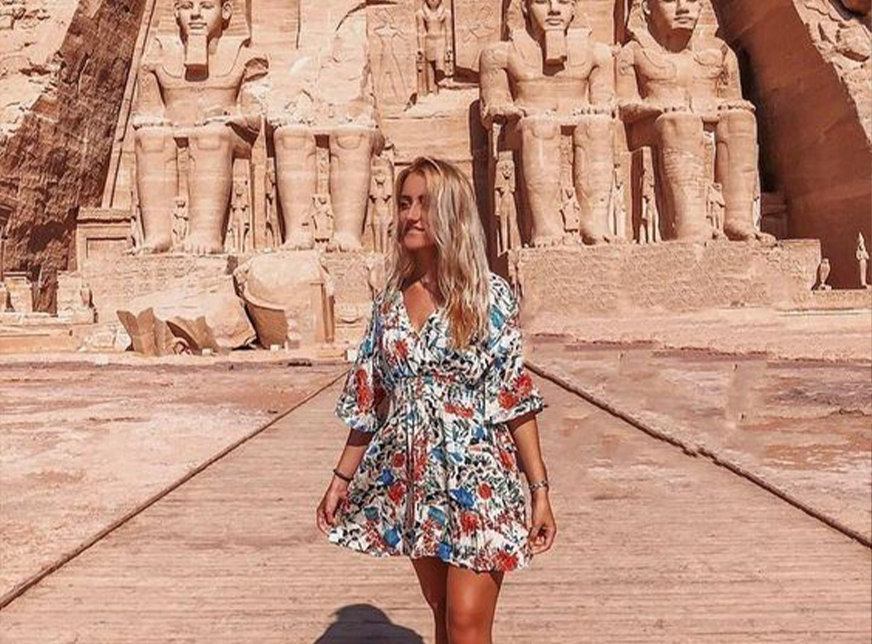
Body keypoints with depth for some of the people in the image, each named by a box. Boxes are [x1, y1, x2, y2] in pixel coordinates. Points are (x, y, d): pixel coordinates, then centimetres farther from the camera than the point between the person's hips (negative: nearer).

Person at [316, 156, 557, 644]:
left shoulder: (490, 294, -8)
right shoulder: (390, 299, 5)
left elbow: (517, 398, -8)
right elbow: (370, 399, 10)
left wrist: (540, 490, -11)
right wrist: (342, 477, 11)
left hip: (476, 477, -4)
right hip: (409, 480, 5)